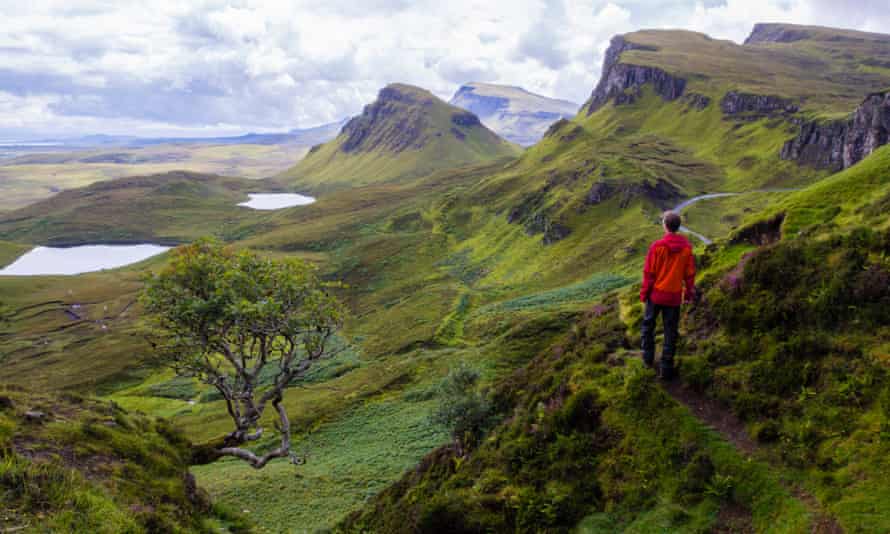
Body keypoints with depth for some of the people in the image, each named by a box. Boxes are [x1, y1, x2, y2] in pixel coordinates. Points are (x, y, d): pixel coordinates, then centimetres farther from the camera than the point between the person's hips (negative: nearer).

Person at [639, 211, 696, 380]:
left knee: (648, 324, 21)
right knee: (670, 331, 9)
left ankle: (648, 358, 27)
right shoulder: (687, 247, -6)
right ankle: (666, 368, 11)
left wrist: (644, 293, 2)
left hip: (656, 293, -1)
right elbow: (690, 273, 1)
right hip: (674, 296, 2)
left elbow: (648, 273, -9)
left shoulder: (657, 246, -14)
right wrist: (689, 292, 14)